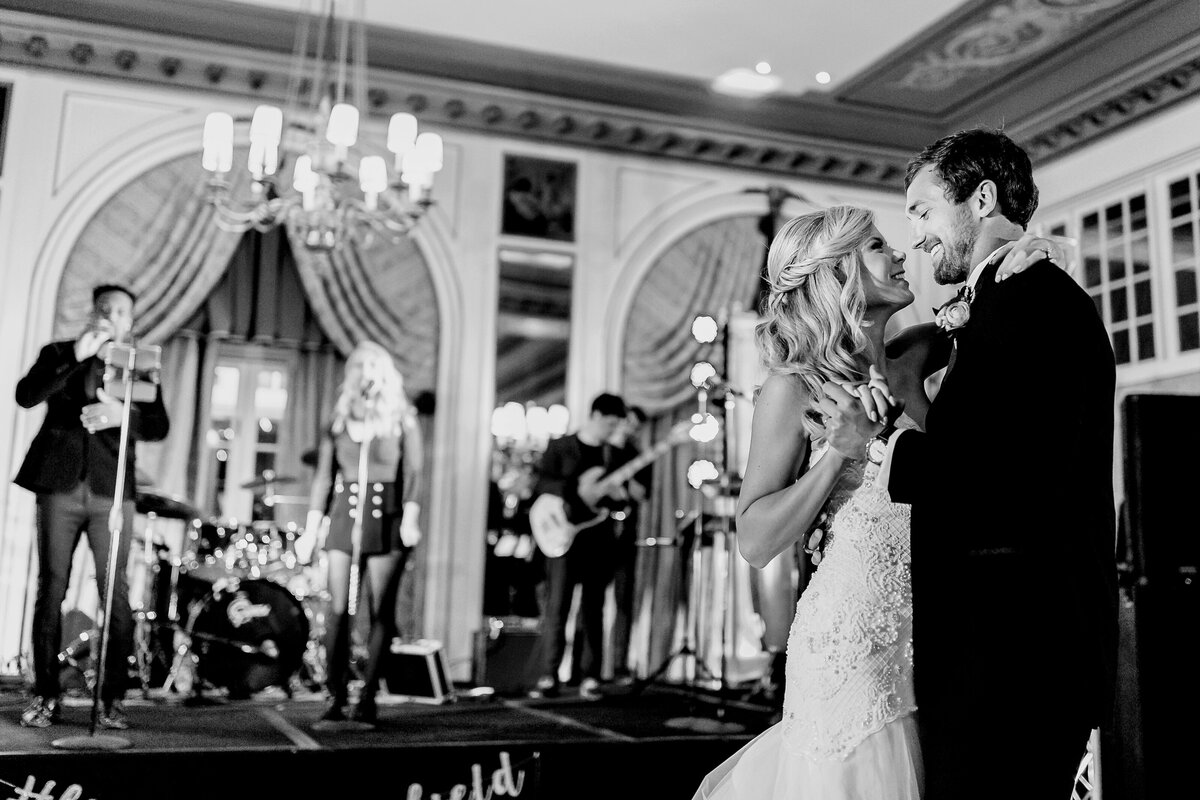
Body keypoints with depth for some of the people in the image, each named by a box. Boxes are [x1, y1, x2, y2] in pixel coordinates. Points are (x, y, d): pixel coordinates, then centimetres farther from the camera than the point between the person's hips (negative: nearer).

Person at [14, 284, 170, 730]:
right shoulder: (60, 353, 13)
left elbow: (158, 427, 0)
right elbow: (26, 395, -5)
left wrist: (122, 413, -20)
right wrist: (76, 357, -13)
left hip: (111, 492, 0)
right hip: (59, 486, 1)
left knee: (115, 594, -5)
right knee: (50, 589, 1)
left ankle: (113, 699, 0)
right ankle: (46, 696, 8)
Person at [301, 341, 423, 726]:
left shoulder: (403, 420, 7)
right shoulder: (338, 419, 12)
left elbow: (412, 472, -1)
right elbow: (323, 474, 10)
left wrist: (411, 517, -16)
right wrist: (312, 526, 2)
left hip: (386, 519, -1)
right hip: (344, 516, 2)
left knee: (380, 611, -2)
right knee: (338, 610, -4)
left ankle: (367, 698, 6)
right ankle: (335, 696, 5)